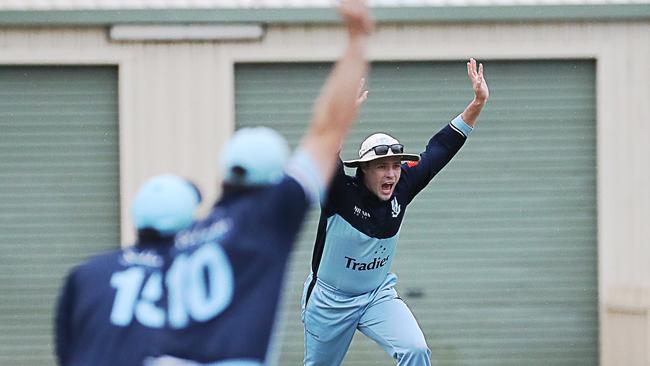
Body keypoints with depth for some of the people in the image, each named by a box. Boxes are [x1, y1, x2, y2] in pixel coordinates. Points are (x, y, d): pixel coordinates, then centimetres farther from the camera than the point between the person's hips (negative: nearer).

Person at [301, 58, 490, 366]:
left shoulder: (402, 187, -11)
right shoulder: (342, 192, -23)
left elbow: (439, 150, -8)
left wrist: (477, 104, -16)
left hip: (378, 294, 3)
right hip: (330, 300, -3)